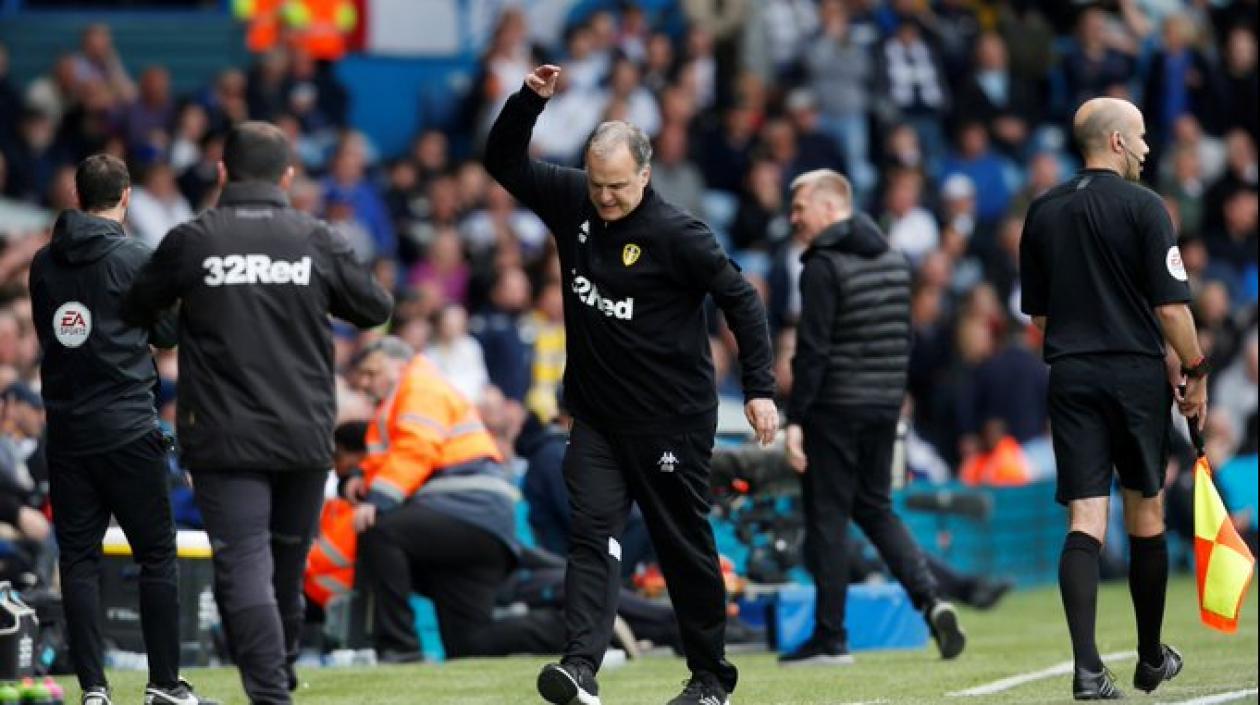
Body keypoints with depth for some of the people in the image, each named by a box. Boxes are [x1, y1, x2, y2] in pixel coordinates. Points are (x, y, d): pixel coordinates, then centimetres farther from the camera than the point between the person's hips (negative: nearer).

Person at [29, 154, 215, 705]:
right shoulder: (135, 259, -9)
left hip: (66, 432, 4)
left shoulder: (44, 263, 5)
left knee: (78, 557, 6)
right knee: (156, 555, 5)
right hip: (127, 428, -4)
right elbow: (169, 332, -1)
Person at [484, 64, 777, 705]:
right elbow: (503, 162, 8)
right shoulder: (570, 201, 1)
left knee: (683, 545, 6)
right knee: (592, 532, -10)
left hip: (671, 422, -5)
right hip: (597, 416, 5)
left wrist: (759, 388, -14)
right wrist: (529, 101, -9)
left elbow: (740, 299, -10)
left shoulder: (676, 234, -15)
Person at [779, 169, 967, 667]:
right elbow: (903, 339, 14)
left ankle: (831, 639, 2)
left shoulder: (824, 266, -13)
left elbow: (813, 349, -18)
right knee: (875, 507, 17)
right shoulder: (895, 261, 12)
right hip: (885, 406, 7)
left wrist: (796, 419, -17)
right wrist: (893, 397, 19)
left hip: (835, 407, -7)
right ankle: (931, 602, -1)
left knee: (826, 516, 0)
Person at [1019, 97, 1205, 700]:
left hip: (1070, 378, 3)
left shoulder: (1043, 212, 7)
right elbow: (1171, 307, -12)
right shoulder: (1143, 207, -8)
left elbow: (1035, 312, 12)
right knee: (1146, 516, 13)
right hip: (1137, 374, -3)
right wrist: (1196, 374, 0)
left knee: (1084, 520, -4)